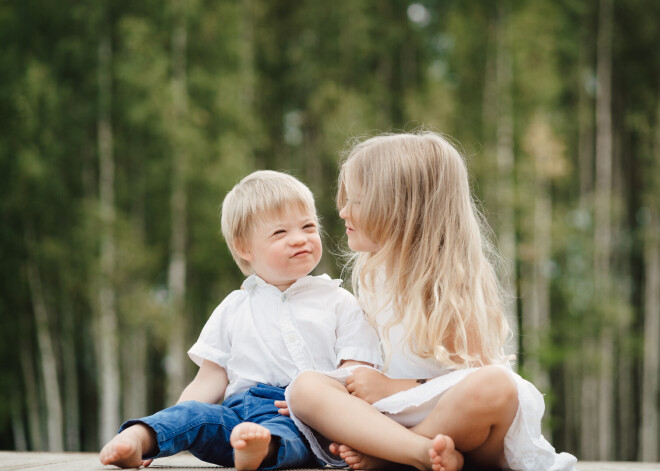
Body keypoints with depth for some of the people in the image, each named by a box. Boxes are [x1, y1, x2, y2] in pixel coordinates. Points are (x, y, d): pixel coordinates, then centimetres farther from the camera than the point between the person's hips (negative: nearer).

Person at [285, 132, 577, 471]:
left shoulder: (452, 279, -10)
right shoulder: (370, 275, 9)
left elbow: (478, 379, -13)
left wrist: (392, 388, -15)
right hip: (400, 412, 5)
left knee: (494, 383, -38)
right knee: (305, 387, -19)